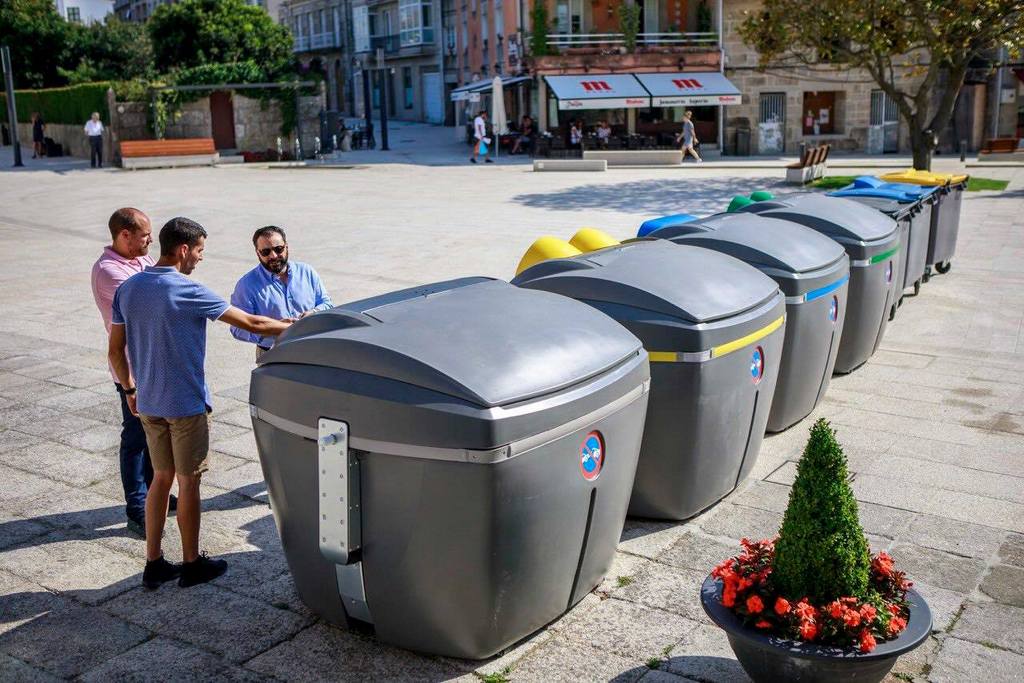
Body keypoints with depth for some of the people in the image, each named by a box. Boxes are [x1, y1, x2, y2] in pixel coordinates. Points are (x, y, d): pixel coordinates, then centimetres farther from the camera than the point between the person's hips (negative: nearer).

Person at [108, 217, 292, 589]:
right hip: (185, 405, -7)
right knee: (188, 482, 6)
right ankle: (192, 564, 19)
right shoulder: (187, 291, -18)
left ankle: (153, 564, 21)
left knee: (161, 477, 16)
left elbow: (115, 351, 8)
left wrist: (130, 390, 21)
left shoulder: (127, 289, 3)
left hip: (148, 403, 7)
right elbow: (251, 324, -16)